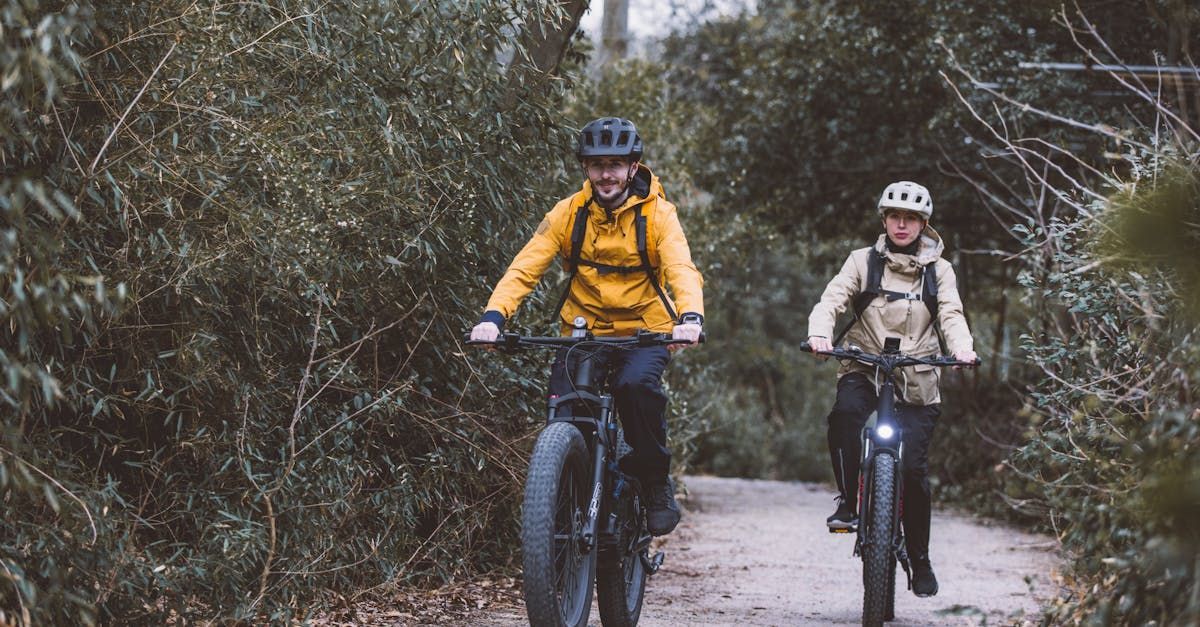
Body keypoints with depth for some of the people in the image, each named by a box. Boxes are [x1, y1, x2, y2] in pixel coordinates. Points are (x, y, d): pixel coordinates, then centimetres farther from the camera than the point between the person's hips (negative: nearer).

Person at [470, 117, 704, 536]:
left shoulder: (656, 214, -8)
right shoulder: (569, 213, -3)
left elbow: (682, 269, -22)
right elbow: (526, 267, -12)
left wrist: (690, 317, -43)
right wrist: (494, 315, -30)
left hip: (644, 332, -2)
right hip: (583, 329, 2)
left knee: (636, 384, -32)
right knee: (563, 403, -20)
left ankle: (656, 481, -12)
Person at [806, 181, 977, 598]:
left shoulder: (938, 271, 12)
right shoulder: (863, 261, 8)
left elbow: (951, 315, -1)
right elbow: (832, 299, -5)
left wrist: (961, 346, -24)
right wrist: (819, 334, -26)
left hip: (916, 381, 1)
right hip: (864, 370, 0)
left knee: (914, 466, -9)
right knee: (845, 412, -35)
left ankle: (920, 560, 6)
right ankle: (847, 501, -21)